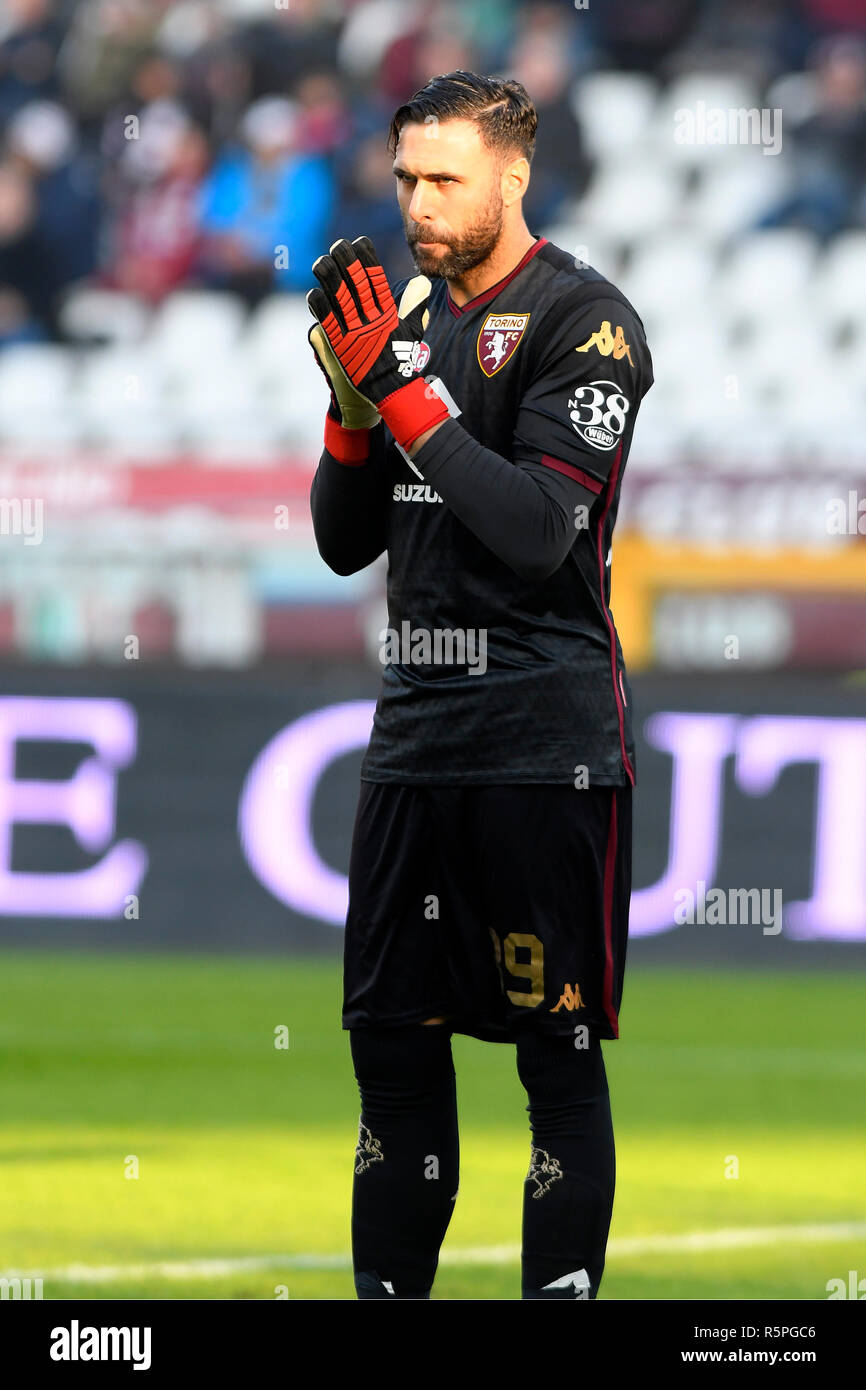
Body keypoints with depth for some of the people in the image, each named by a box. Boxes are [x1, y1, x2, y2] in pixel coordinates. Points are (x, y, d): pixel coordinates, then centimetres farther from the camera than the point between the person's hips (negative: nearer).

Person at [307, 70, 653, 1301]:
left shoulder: (584, 320, -8)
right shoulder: (414, 315, 13)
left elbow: (540, 531, -19)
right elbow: (345, 542, 14)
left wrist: (404, 390, -20)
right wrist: (354, 402, -3)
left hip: (546, 747, -7)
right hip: (416, 728, 7)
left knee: (558, 1055, -3)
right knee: (390, 1037, 8)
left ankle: (562, 1288, 0)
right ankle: (388, 1289, 15)